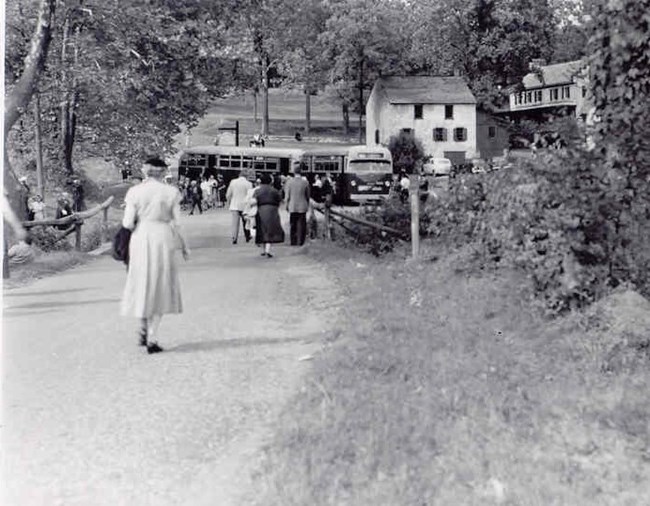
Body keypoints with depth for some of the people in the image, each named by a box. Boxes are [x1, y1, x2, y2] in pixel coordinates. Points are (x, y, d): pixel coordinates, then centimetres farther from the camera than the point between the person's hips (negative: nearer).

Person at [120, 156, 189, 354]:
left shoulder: (135, 191, -3)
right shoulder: (171, 192, -3)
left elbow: (128, 223, -6)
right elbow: (176, 223, -2)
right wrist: (184, 246, 9)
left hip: (141, 239, 1)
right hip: (163, 240, 0)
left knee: (141, 284, 18)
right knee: (160, 286, 8)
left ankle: (143, 331, 23)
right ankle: (152, 339, 6)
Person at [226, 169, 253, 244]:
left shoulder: (233, 182, 3)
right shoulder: (249, 184, -5)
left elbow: (228, 195, 5)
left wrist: (229, 204, 18)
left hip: (234, 206, 1)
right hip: (244, 206, -1)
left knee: (235, 222, 1)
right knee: (245, 222, 14)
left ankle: (234, 238, -8)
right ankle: (247, 237, 24)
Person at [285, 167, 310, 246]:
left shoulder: (290, 182, -6)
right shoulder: (305, 182, -5)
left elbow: (287, 196, -1)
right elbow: (308, 196, 3)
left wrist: (287, 205, 11)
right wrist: (307, 205, 16)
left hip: (292, 207, 0)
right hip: (302, 207, 0)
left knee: (292, 225, 10)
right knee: (301, 225, 6)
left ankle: (293, 242, 12)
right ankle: (300, 242, 5)